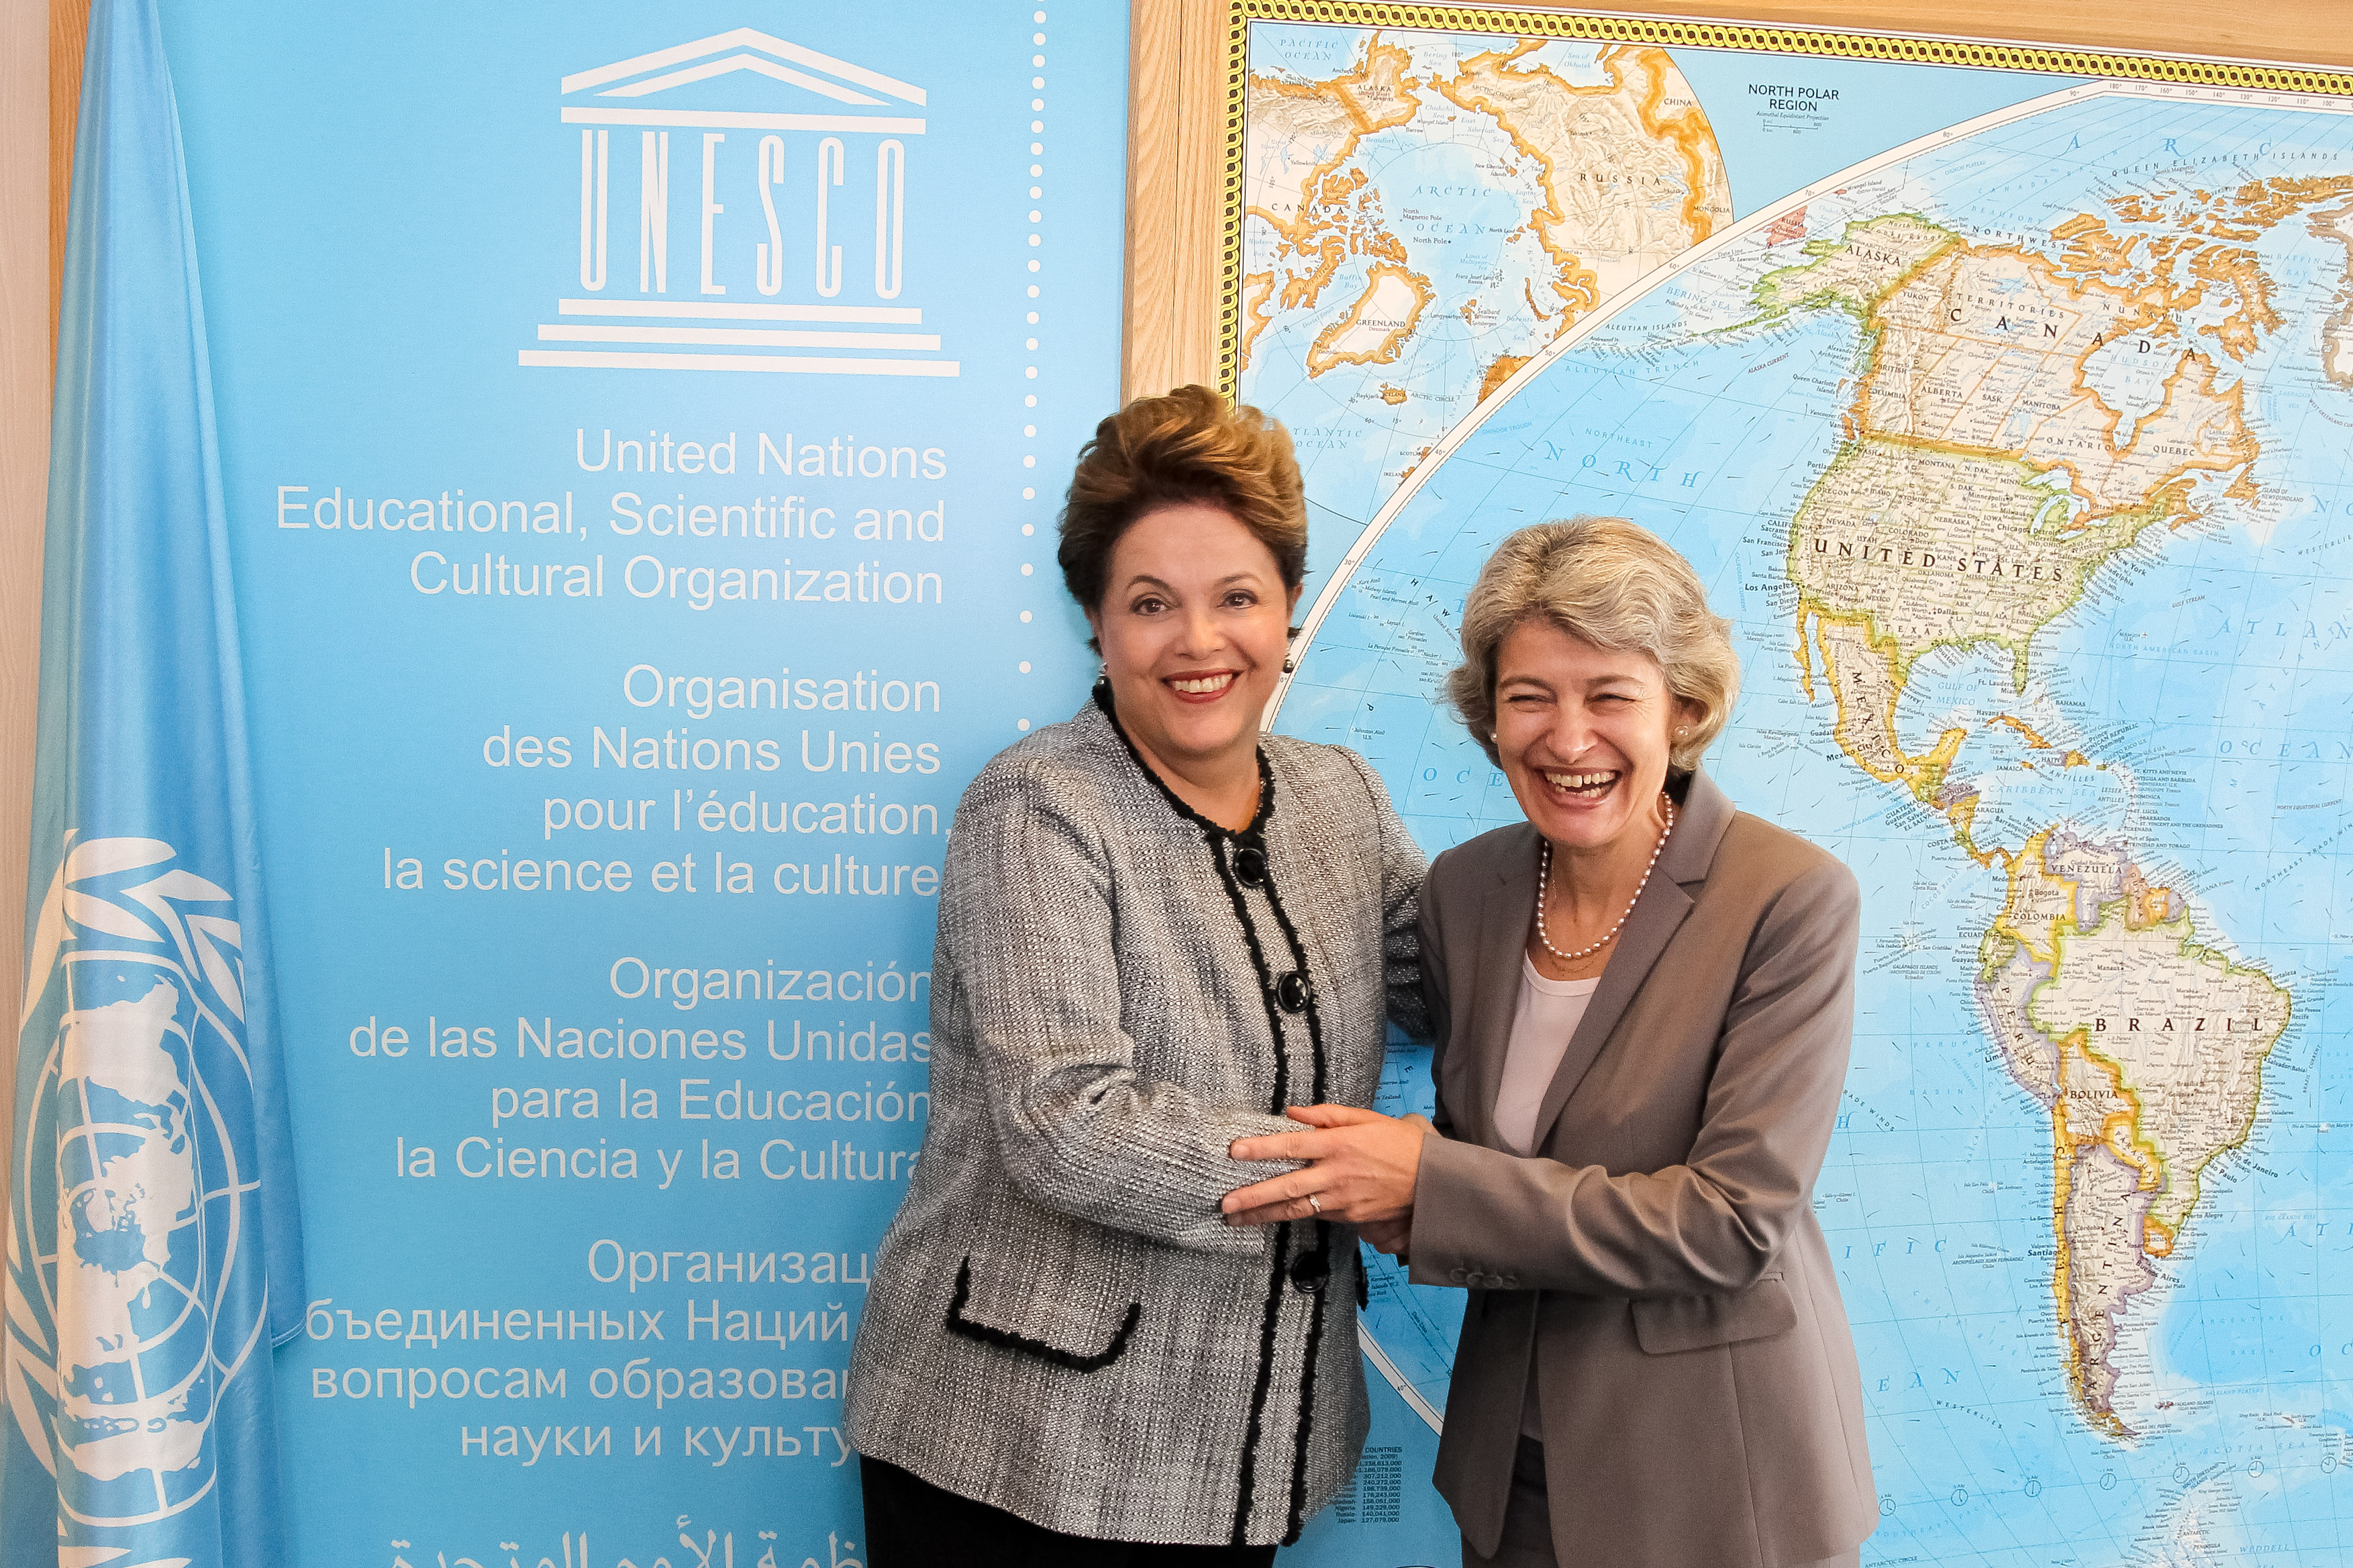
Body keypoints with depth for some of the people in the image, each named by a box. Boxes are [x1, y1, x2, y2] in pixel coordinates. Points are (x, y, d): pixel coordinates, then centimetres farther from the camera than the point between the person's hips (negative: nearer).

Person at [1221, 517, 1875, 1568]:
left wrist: (1429, 1183, -24)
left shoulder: (1791, 900, -18)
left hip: (1715, 1478, -4)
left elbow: (1734, 1222, -21)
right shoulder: (1463, 889, -3)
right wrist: (1393, 1202, -15)